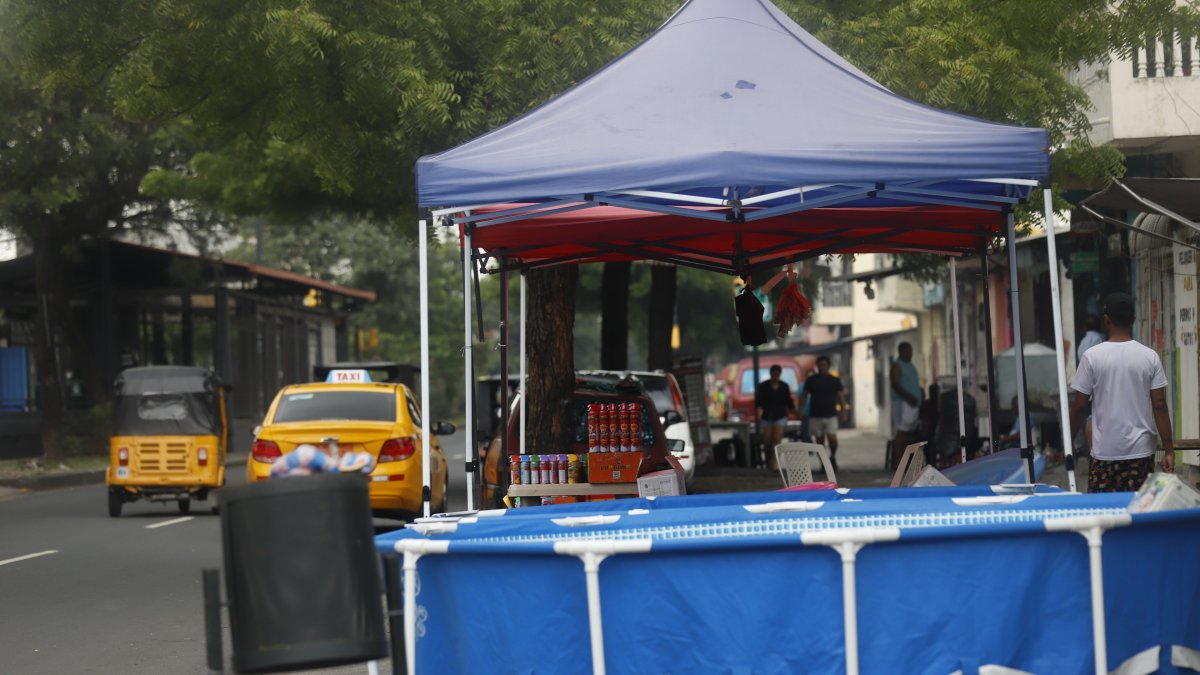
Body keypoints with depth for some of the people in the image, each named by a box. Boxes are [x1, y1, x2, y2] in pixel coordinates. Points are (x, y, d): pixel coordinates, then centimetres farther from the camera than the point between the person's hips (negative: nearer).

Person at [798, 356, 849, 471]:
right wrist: (801, 411, 0)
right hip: (815, 416, 1)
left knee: (833, 439, -14)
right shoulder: (811, 380, 7)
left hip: (831, 415, -1)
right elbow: (804, 396, 8)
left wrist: (844, 412, -5)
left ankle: (833, 457, 12)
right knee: (819, 441, 3)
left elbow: (841, 397, 5)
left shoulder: (835, 380, 7)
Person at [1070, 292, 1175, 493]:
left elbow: (1079, 406, -3)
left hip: (1105, 451, -2)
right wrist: (1169, 450, 3)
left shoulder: (1092, 356, -6)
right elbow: (1160, 406, -2)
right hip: (1142, 450, 2)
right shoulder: (1150, 357, -1)